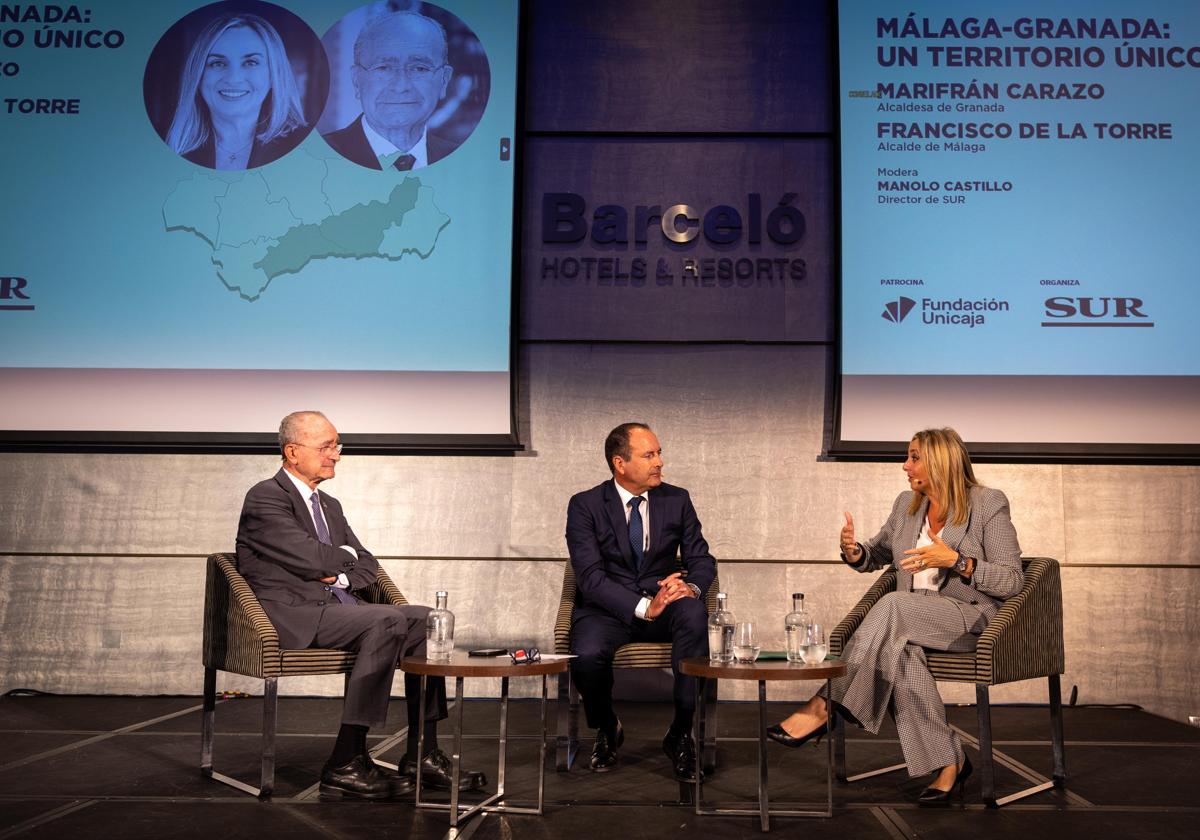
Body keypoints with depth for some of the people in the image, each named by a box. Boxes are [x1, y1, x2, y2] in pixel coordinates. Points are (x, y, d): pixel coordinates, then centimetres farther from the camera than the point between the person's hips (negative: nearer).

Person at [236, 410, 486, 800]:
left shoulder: (329, 505, 23)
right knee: (386, 620, -30)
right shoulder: (265, 498, -5)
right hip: (293, 614, -9)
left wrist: (340, 577, -3)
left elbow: (368, 566, 19)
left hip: (334, 606, 9)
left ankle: (422, 756, -7)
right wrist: (346, 556, 4)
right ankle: (346, 764, -27)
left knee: (425, 620, -8)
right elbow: (310, 558, -17)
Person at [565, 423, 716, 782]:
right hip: (607, 610, -2)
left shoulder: (677, 500, 5)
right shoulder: (585, 506, -6)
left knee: (694, 613, -32)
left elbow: (702, 559, 4)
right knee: (588, 656, -33)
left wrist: (691, 587, -22)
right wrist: (643, 607, -31)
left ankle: (681, 732, -19)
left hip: (663, 606, 2)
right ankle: (607, 729, 3)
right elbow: (590, 577, -16)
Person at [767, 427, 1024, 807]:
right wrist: (854, 551, 1)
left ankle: (823, 707, -33)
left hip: (970, 617, -5)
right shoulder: (906, 504, 14)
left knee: (893, 605, -35)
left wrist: (956, 561, -21)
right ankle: (948, 762, -25)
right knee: (898, 649, -35)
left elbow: (1012, 581, -6)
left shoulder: (988, 504, -2)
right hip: (911, 622, 5)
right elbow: (877, 554, 26)